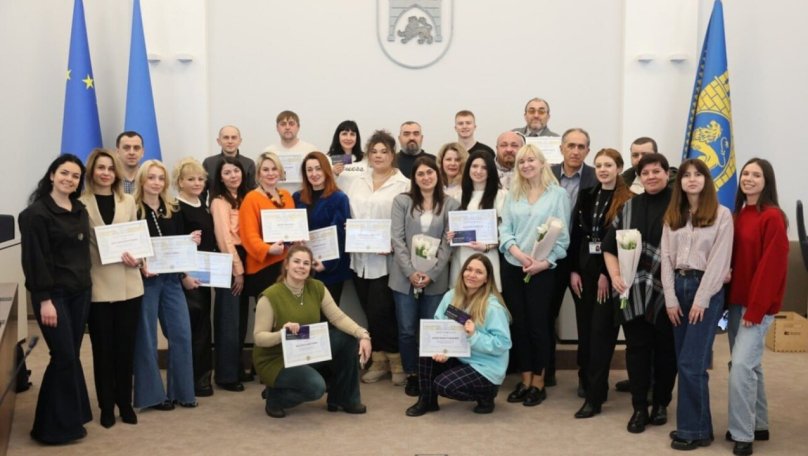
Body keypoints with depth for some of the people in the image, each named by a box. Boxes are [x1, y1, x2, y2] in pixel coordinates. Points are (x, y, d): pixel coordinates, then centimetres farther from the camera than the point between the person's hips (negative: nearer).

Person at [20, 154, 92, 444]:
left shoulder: (80, 211, 12)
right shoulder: (36, 212, -11)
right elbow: (34, 259, -14)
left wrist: (85, 284, 10)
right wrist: (44, 299, -18)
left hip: (80, 292, 7)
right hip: (53, 294, -7)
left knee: (71, 355, 10)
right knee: (65, 357, -6)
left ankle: (68, 418, 20)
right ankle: (56, 426, 6)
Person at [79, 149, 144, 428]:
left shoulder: (128, 201, 10)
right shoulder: (81, 203, -3)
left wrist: (136, 257, -9)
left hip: (127, 284, 3)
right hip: (98, 286, -3)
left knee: (126, 347, 9)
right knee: (103, 348, 6)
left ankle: (125, 402, 22)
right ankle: (107, 406, 18)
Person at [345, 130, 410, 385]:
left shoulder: (403, 185, -3)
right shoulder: (358, 184, 15)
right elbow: (349, 216, 14)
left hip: (387, 259, -5)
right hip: (360, 257, 5)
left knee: (381, 311, -7)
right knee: (370, 312, 9)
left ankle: (396, 360, 10)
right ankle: (379, 361, 20)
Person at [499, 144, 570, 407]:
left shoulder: (558, 194, -2)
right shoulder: (513, 195, 9)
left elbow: (563, 235, -5)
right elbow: (505, 229, 4)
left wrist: (545, 262, -15)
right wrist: (519, 253, -14)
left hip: (542, 270, -4)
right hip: (512, 267, 4)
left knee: (537, 324, 1)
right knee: (518, 324, 7)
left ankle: (538, 382, 13)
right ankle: (525, 380, 17)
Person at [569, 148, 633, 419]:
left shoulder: (628, 201, -8)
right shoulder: (586, 196, 11)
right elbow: (575, 235, 9)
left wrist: (607, 274, -13)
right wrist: (573, 270, 1)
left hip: (609, 273, -5)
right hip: (583, 269, 5)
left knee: (601, 331, -5)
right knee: (584, 330, 10)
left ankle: (595, 396, -2)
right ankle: (587, 380, 25)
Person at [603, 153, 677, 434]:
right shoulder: (629, 207, 11)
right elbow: (609, 246, 12)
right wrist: (615, 275, -1)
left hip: (667, 292, -3)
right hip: (634, 292, 3)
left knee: (665, 348, 8)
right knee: (637, 348, 5)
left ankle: (660, 404, 25)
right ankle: (639, 408, 14)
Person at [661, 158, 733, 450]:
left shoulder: (721, 214, -3)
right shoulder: (672, 215, 11)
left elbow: (719, 260, -9)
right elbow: (666, 257, 7)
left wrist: (701, 299, -13)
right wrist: (670, 298, -2)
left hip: (706, 288, -5)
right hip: (678, 286, 5)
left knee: (691, 364, -8)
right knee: (683, 362, 7)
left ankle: (694, 430, 2)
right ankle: (692, 423, 17)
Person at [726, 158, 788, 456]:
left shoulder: (772, 217, -12)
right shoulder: (738, 216, 11)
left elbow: (771, 266, -16)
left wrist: (755, 309, -17)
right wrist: (732, 301, 7)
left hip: (758, 304, -8)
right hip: (737, 301, 8)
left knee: (741, 366, -13)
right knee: (749, 365, 14)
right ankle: (759, 425, 26)